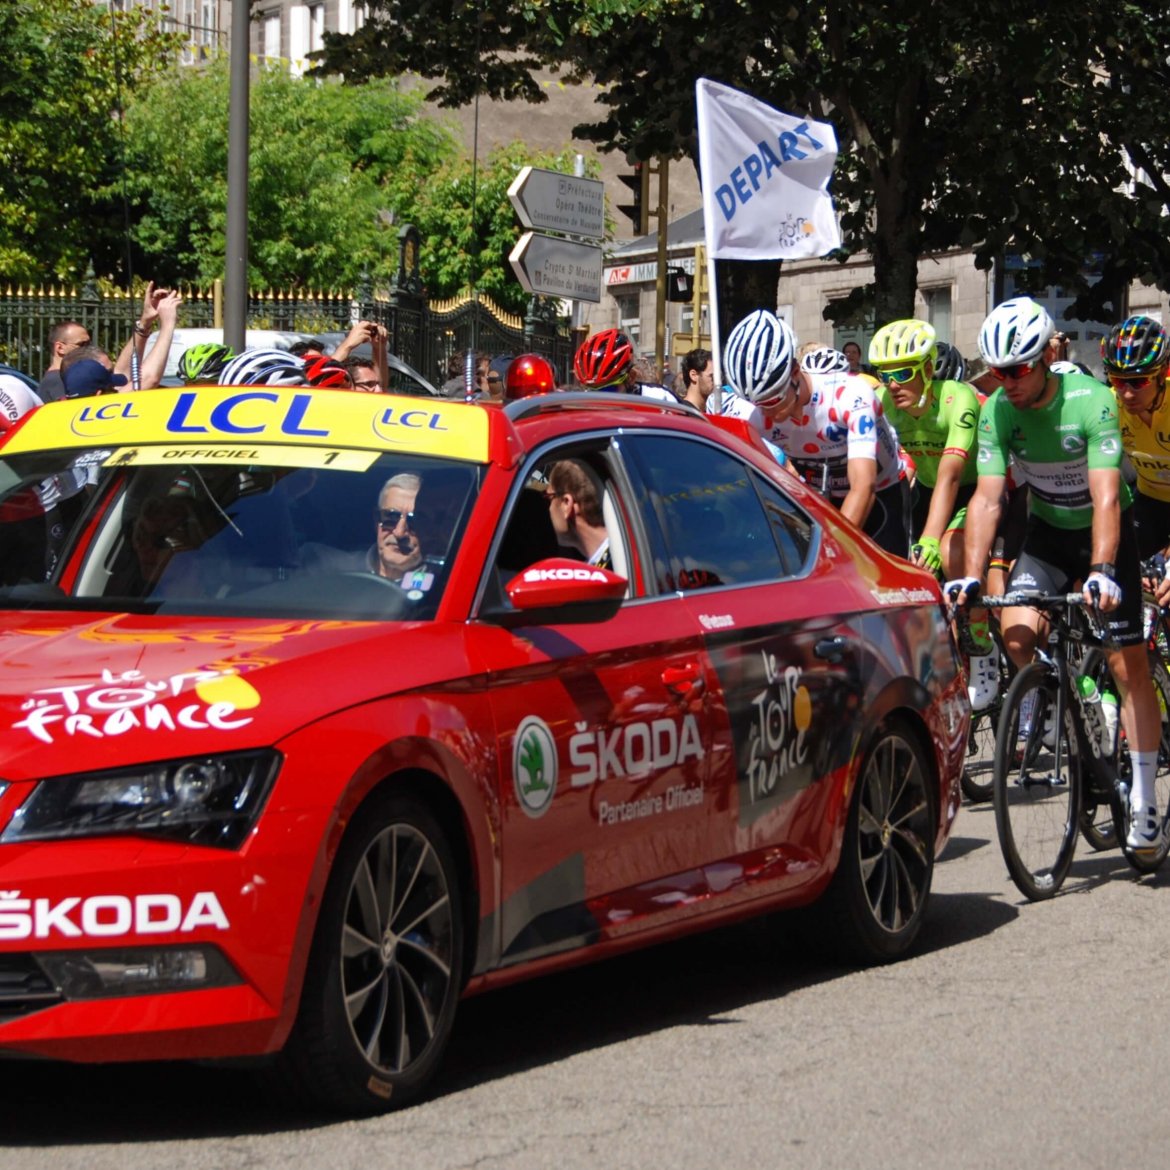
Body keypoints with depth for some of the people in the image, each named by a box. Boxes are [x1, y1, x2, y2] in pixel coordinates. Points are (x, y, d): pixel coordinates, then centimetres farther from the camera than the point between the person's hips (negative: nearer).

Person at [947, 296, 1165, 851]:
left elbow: (1106, 496, -35)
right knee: (1016, 632, -22)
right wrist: (972, 575, -32)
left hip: (1105, 531, -3)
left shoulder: (1090, 400, -28)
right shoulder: (996, 411, -17)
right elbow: (988, 497, -20)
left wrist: (1102, 571, -47)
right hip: (1048, 530, 3)